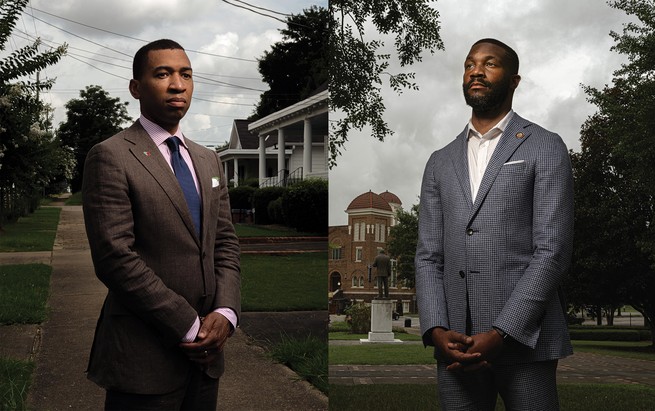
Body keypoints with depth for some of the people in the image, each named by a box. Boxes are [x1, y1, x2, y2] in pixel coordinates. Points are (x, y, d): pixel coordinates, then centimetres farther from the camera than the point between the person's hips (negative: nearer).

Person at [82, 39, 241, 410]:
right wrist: (189, 326, -15)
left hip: (205, 351, 6)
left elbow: (225, 243, 11)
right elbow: (116, 257, -16)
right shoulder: (111, 157, -8)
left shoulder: (209, 160, 14)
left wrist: (225, 312, -7)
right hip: (144, 358, -6)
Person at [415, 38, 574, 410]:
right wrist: (437, 331, -5)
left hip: (523, 341, -3)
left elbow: (552, 251, -6)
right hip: (455, 346, 4)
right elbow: (429, 256, 11)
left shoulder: (545, 148, 3)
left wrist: (500, 334, -14)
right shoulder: (440, 163, 16)